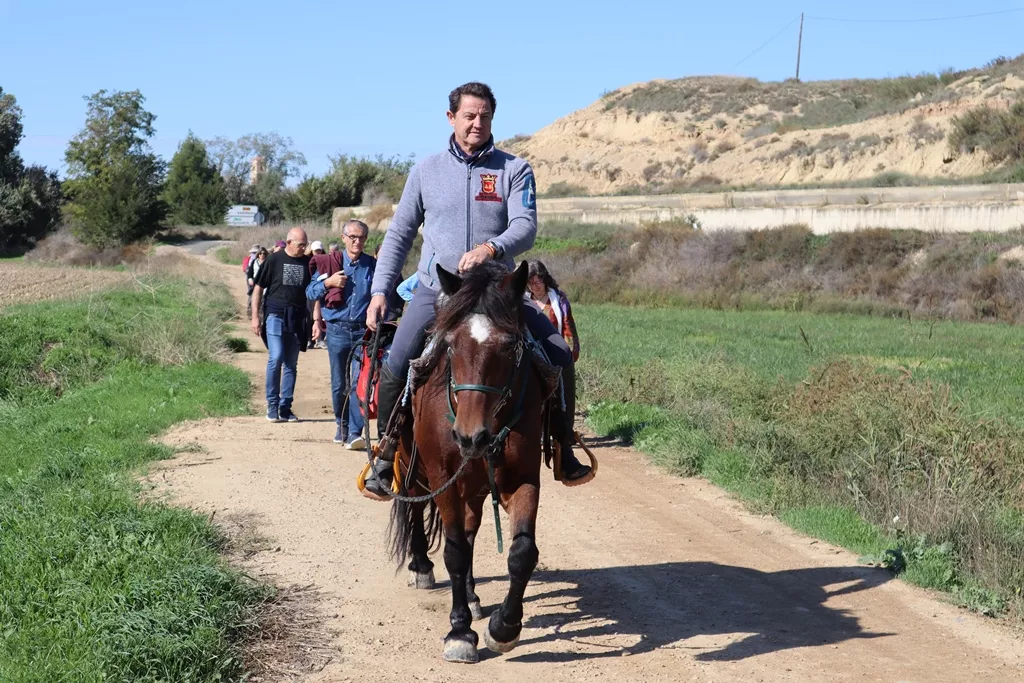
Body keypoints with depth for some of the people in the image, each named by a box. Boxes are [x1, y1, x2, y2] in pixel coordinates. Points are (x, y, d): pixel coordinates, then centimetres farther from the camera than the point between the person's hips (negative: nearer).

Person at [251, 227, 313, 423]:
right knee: (276, 358, -13)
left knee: (291, 364, 7)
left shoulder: (307, 262, 7)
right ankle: (272, 405, -2)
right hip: (275, 316, -4)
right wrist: (255, 316, -2)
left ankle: (285, 407, 14)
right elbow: (258, 288, 3)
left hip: (297, 319, 4)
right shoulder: (274, 260, -1)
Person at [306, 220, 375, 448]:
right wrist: (328, 282, -9)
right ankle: (342, 426, 27)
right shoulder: (329, 263, 5)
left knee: (360, 382, -11)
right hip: (337, 330, 1)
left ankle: (355, 433, -14)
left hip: (364, 330, -1)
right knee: (339, 384, 9)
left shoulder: (373, 266, 5)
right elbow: (310, 292, 8)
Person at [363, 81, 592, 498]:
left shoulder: (514, 170, 3)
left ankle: (563, 450, 7)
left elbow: (525, 227, -10)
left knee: (559, 355, -11)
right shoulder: (426, 171, 8)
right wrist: (380, 291, 3)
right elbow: (399, 235, 12)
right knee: (395, 367, -19)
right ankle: (387, 452, 3)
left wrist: (492, 248, -31)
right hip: (436, 290, 0)